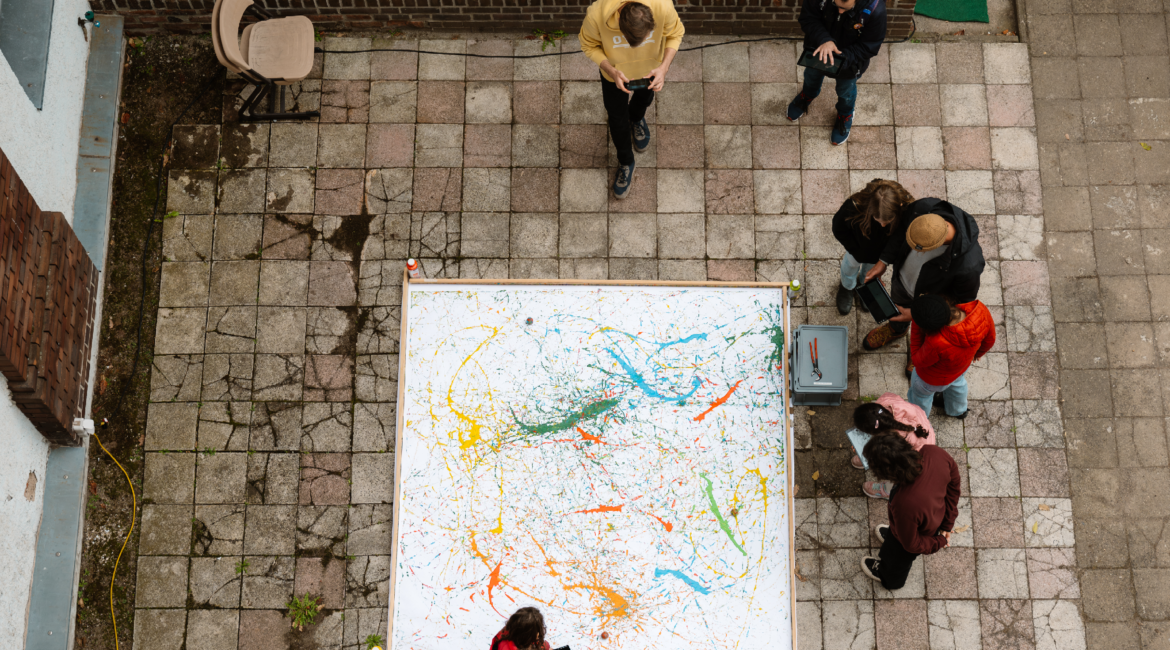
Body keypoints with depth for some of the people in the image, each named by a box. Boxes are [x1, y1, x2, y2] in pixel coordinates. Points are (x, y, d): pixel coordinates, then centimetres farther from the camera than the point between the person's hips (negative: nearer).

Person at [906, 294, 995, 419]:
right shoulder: (980, 311, -36)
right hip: (964, 364, 4)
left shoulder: (937, 344, -50)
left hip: (934, 378, -4)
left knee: (921, 394, 31)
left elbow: (918, 361, -26)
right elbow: (989, 339, -12)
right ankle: (958, 411, 70)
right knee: (957, 382, 39)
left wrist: (915, 323, -31)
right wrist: (979, 352, 12)